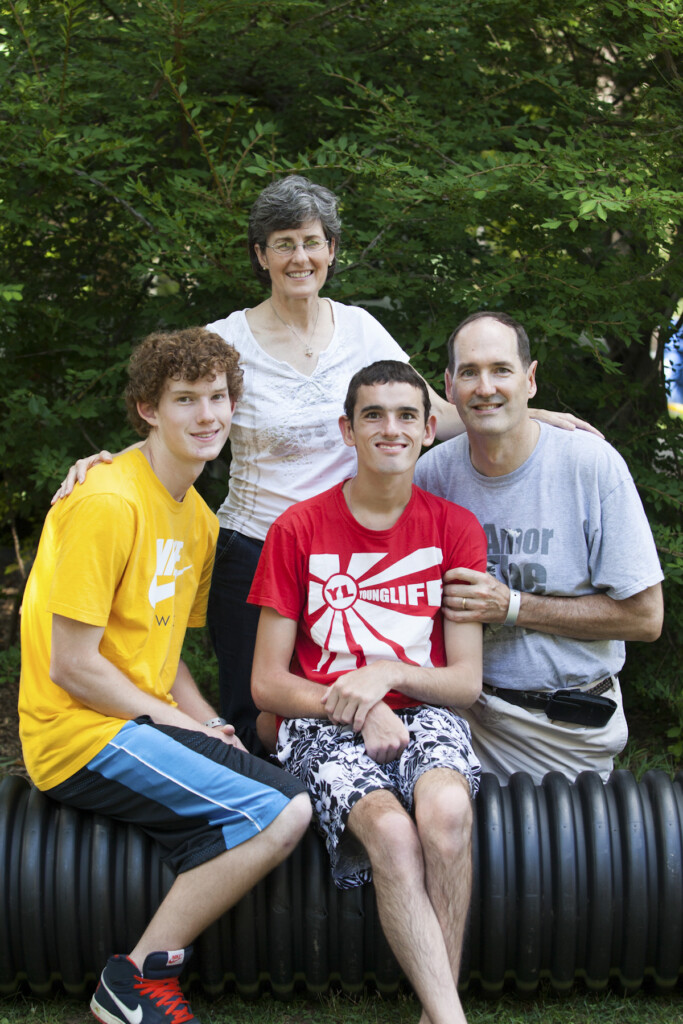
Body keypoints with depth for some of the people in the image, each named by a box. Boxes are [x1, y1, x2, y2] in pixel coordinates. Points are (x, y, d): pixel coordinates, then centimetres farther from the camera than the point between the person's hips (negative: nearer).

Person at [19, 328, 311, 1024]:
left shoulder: (198, 519, 14)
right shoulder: (109, 503, -16)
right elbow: (73, 665, -17)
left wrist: (207, 723, 2)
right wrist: (173, 721, -9)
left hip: (142, 723, 9)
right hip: (81, 734, -9)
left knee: (292, 801, 1)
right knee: (278, 814, -20)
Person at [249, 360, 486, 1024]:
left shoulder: (455, 529, 6)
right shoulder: (297, 530, 3)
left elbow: (466, 681, 4)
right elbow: (267, 684, 2)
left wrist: (389, 673, -14)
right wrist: (356, 712, -14)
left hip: (424, 714, 1)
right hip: (324, 723, -1)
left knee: (446, 810, -34)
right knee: (391, 830, -33)